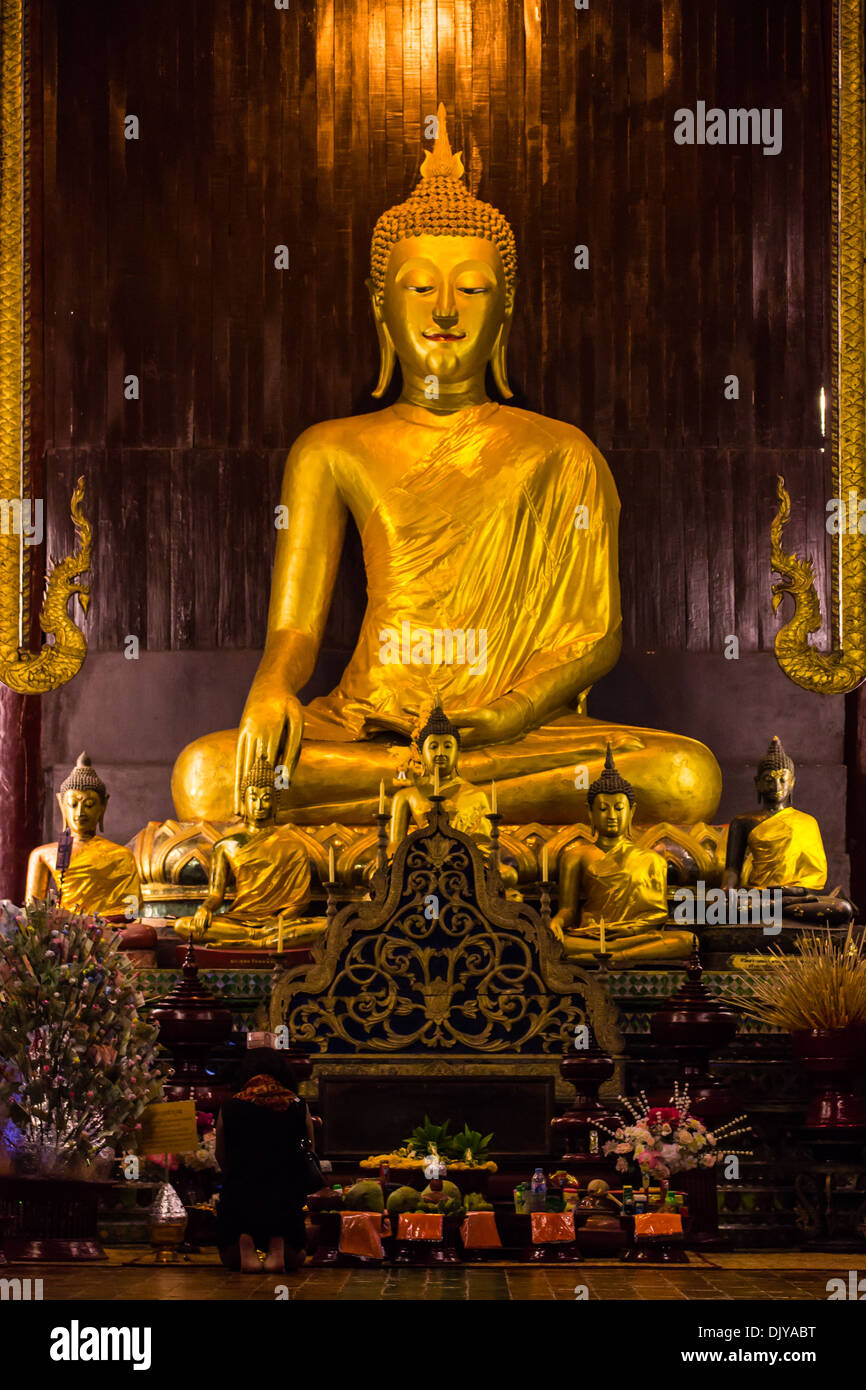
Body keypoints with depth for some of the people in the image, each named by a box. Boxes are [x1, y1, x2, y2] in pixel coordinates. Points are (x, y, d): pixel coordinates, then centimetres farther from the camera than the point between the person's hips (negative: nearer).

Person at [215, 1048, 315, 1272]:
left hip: (239, 1197, 0)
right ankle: (278, 1244, -11)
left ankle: (244, 1245, -11)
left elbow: (222, 1161, 8)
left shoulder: (229, 1108, -1)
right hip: (285, 1199, 0)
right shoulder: (298, 1106, -1)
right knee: (295, 1258, 27)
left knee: (230, 1259, 26)